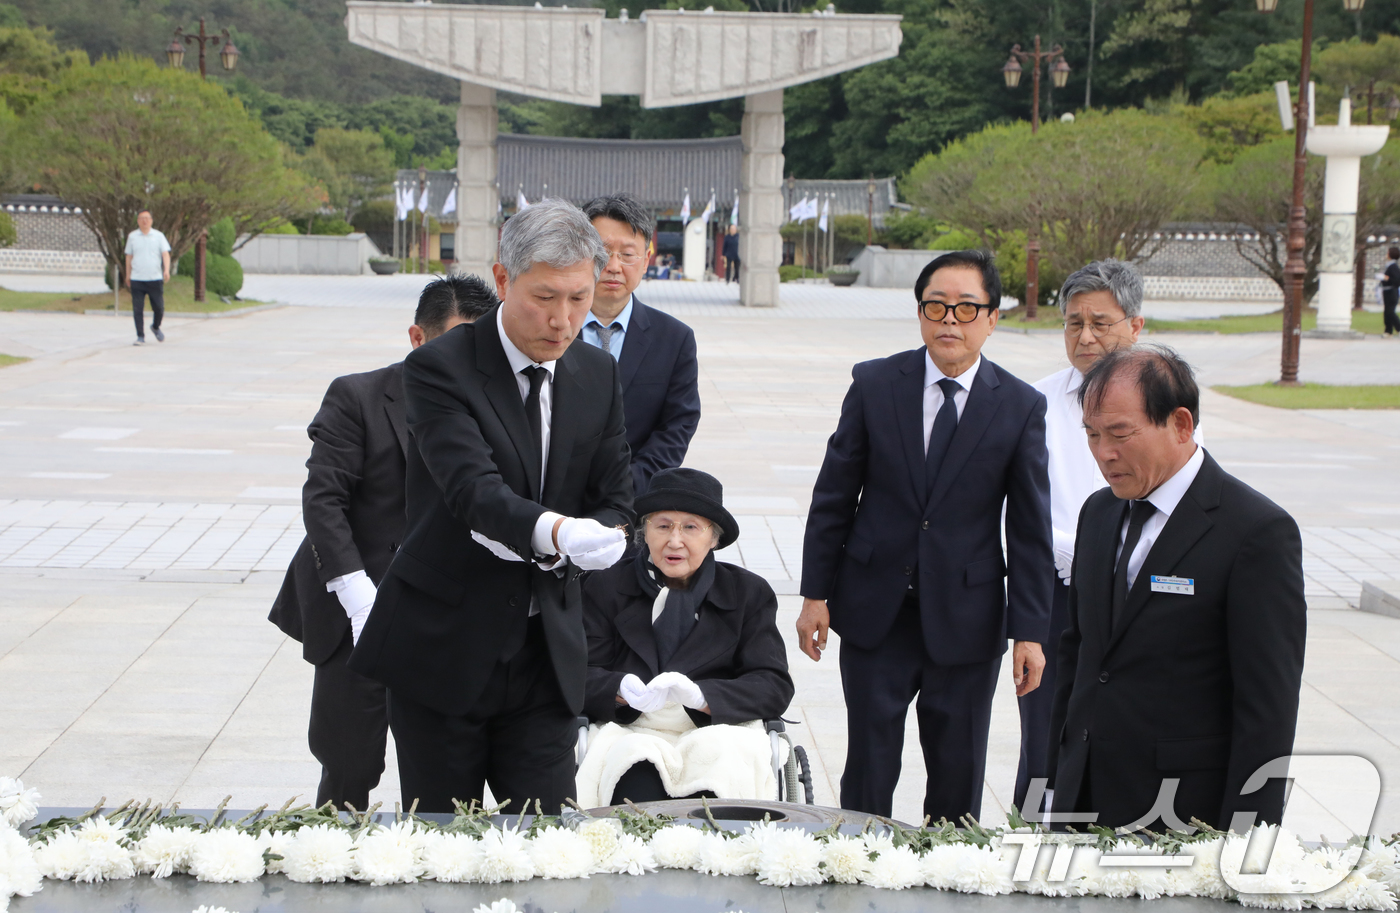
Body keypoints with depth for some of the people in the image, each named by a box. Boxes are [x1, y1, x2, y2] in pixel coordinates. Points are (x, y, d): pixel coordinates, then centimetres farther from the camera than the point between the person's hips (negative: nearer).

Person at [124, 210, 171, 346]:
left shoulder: (158, 236, 5)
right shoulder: (132, 237, 8)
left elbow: (165, 254, -2)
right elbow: (129, 257, 16)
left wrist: (166, 270, -18)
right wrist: (128, 275, 17)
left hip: (155, 278, 0)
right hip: (137, 279, 0)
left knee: (159, 308, 2)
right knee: (138, 309, -4)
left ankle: (155, 327, 30)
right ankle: (140, 337, 1)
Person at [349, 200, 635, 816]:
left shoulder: (598, 376, 6)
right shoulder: (438, 368, -12)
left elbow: (615, 504, 10)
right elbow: (472, 487, -26)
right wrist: (552, 530, -45)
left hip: (547, 654, 4)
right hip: (444, 648, -4)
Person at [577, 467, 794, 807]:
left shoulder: (750, 592, 14)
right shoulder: (607, 587, 15)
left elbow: (775, 688, 2)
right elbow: (581, 676, 4)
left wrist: (700, 695, -16)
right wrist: (624, 690, -20)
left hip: (719, 731, 2)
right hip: (632, 732, -2)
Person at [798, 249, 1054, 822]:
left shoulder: (1021, 407, -2)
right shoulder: (874, 384, 0)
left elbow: (1030, 530, -1)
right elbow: (833, 497, 4)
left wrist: (1029, 630, -5)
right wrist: (816, 593, 1)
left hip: (966, 621, 0)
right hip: (875, 613, 0)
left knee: (959, 775, 7)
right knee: (869, 766, 5)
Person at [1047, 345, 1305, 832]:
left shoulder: (1260, 531, -12)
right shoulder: (1099, 512, 11)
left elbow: (1268, 707, -13)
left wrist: (1242, 844, -14)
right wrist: (1059, 784, 15)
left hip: (1183, 819, -6)